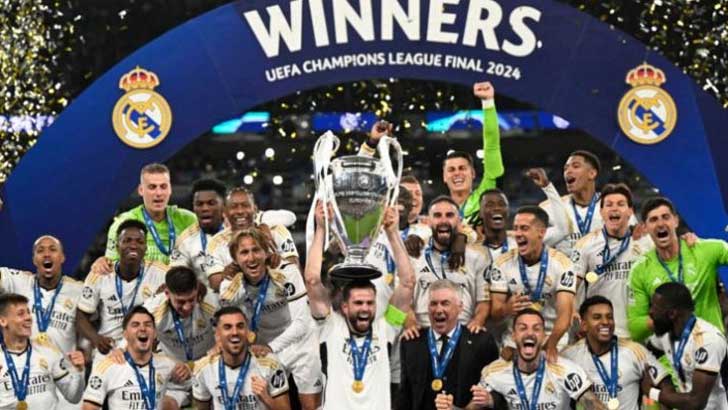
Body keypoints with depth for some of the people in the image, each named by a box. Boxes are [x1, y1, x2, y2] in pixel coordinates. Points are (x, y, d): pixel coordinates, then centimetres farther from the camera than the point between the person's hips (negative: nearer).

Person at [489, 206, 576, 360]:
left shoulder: (561, 263, -8)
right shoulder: (503, 263, -2)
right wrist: (507, 309, -26)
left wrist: (551, 345, -33)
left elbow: (564, 314, -16)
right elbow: (495, 312, -2)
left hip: (553, 343, -2)